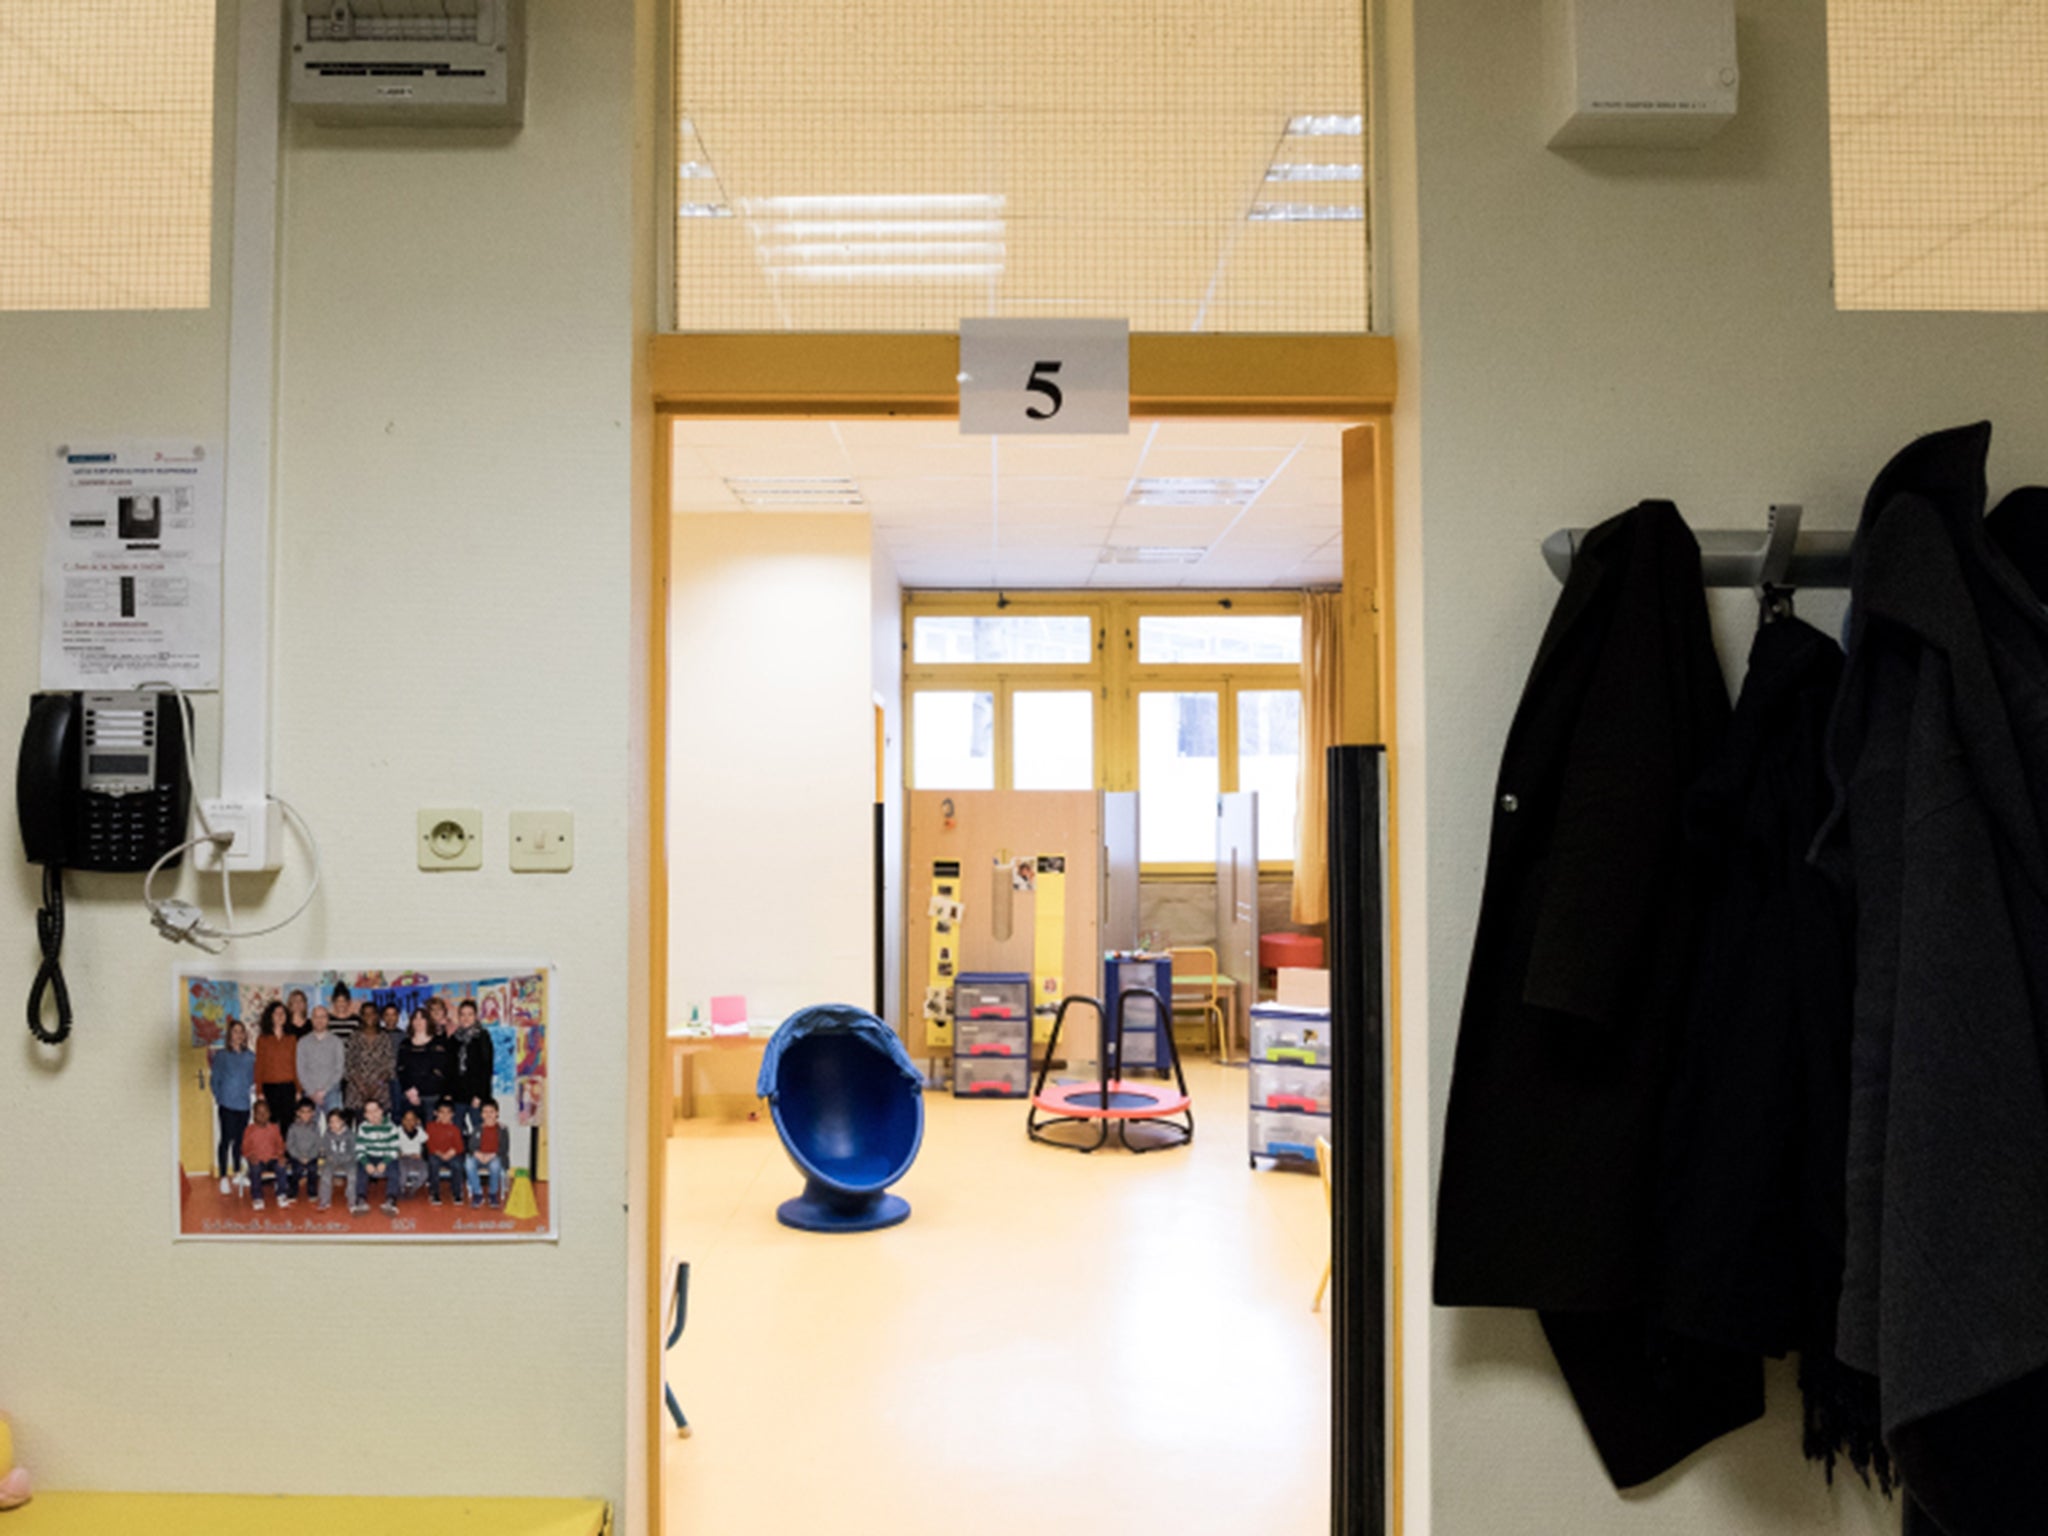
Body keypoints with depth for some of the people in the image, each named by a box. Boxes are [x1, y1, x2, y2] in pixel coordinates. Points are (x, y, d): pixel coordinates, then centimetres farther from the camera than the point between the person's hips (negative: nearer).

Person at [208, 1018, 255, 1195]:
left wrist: (252, 1092, -1)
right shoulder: (221, 1055, 0)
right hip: (227, 1104, -3)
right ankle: (224, 1177, 3)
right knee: (226, 1139, -4)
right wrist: (219, 1098, -4)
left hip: (244, 1104, 3)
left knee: (240, 1139, 10)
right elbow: (214, 1079, 2)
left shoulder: (250, 1056, 7)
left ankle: (237, 1173, 25)